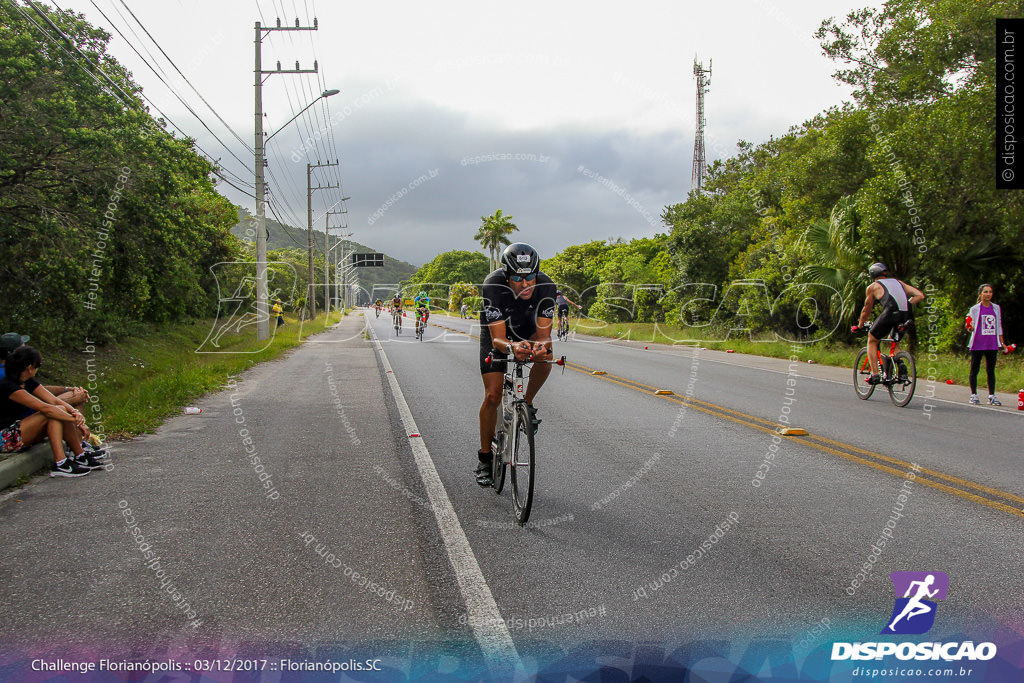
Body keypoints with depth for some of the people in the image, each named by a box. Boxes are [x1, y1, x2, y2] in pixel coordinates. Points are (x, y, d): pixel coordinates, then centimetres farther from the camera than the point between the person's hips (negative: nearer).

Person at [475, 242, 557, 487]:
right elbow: (497, 339, -38)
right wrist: (512, 347, -60)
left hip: (528, 330, 2)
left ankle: (527, 404, -4)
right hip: (497, 332, -2)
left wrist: (541, 345, -55)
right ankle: (484, 458, 9)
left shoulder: (546, 286, -31)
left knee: (545, 359, -32)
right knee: (492, 396, -9)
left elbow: (544, 334, -31)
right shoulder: (493, 286, -37)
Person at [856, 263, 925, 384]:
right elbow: (920, 295, 20)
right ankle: (901, 366, 6)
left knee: (872, 340, 18)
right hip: (906, 316, 5)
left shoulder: (873, 287, 19)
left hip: (890, 313, -5)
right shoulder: (898, 282, 29)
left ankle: (875, 375, 6)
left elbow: (866, 311, 25)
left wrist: (860, 325, 40)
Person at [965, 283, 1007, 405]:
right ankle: (974, 395, 9)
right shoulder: (975, 309, 2)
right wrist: (970, 328, -21)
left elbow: (999, 326, 17)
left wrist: (1002, 342, 15)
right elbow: (971, 327, 2)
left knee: (991, 370, 4)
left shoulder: (996, 308, 10)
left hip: (992, 344, 2)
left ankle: (991, 396, 7)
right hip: (978, 344, -2)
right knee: (974, 369, 1)